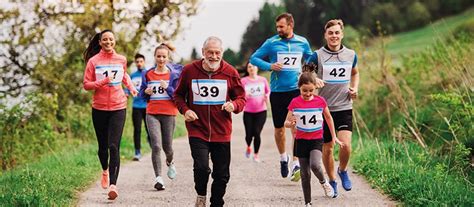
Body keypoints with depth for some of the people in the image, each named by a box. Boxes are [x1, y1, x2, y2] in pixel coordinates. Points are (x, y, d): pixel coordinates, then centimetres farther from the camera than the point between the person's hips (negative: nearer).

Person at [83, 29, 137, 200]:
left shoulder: (121, 60, 6)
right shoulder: (93, 61, -2)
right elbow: (86, 85, -3)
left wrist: (131, 87, 11)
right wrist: (103, 82, -18)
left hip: (118, 108, 0)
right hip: (99, 109, 0)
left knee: (114, 147, -12)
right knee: (103, 146, 12)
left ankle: (113, 184, -18)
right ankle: (105, 170, 44)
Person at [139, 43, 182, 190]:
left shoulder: (174, 74, 0)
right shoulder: (148, 74, 7)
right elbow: (141, 93, 15)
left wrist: (168, 88, -18)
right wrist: (146, 92, -7)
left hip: (169, 113, -1)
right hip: (152, 113, 1)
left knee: (167, 146, 9)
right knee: (156, 146, -12)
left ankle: (170, 162, 44)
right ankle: (158, 178, -10)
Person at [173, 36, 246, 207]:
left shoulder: (230, 73, 0)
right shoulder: (189, 70, -2)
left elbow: (241, 98, 8)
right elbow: (178, 95, 12)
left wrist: (234, 105, -15)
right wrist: (185, 110, -7)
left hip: (222, 132, 2)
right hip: (197, 130, -2)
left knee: (222, 175, 8)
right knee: (201, 167, -19)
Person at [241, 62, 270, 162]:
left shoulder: (263, 80, 3)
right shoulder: (244, 81, -3)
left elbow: (268, 91, 15)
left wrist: (267, 96, -6)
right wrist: (245, 96, -21)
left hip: (261, 111, 0)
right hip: (248, 112, 0)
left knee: (257, 133, -9)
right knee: (249, 134, -1)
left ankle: (256, 155, 8)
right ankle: (248, 147, 35)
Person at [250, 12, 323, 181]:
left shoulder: (302, 43, 4)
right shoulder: (271, 43, -1)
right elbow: (254, 58, 2)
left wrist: (315, 78, 3)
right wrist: (269, 66, -14)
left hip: (296, 90, 0)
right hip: (277, 91, 1)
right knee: (279, 128, 11)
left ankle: (296, 164, -11)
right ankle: (283, 158, 33)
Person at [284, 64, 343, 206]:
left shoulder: (320, 101, -4)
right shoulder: (295, 103, -6)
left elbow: (328, 118, 10)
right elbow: (286, 123, -2)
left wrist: (334, 136, 13)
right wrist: (290, 124, -26)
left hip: (317, 140, -1)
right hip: (301, 141, 1)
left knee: (315, 165, -26)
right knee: (305, 174, 5)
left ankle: (323, 182, 5)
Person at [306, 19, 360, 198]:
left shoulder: (351, 55, 4)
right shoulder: (317, 56, -5)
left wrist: (355, 89, 7)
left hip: (344, 107, 1)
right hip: (324, 108, -1)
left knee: (346, 144, -15)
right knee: (327, 147, 7)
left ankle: (343, 171, 15)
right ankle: (332, 182, 27)